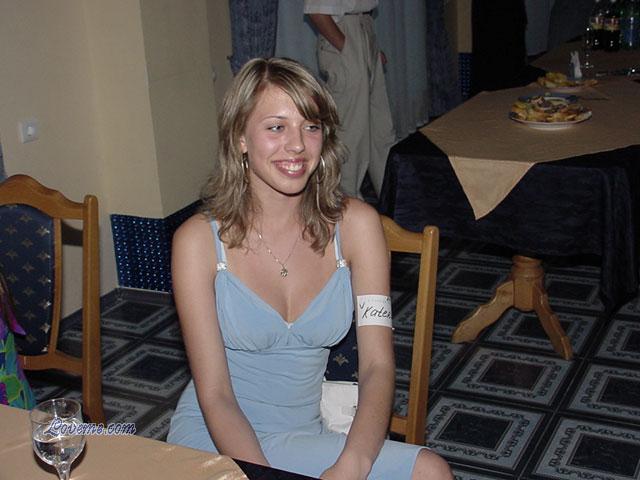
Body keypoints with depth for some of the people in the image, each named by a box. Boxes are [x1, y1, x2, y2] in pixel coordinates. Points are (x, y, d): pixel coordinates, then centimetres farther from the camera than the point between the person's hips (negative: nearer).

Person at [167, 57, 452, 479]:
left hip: (303, 439, 3)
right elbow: (214, 396, -12)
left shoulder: (355, 225, -4)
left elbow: (377, 366, -8)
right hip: (211, 439, -3)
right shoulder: (199, 240, -11)